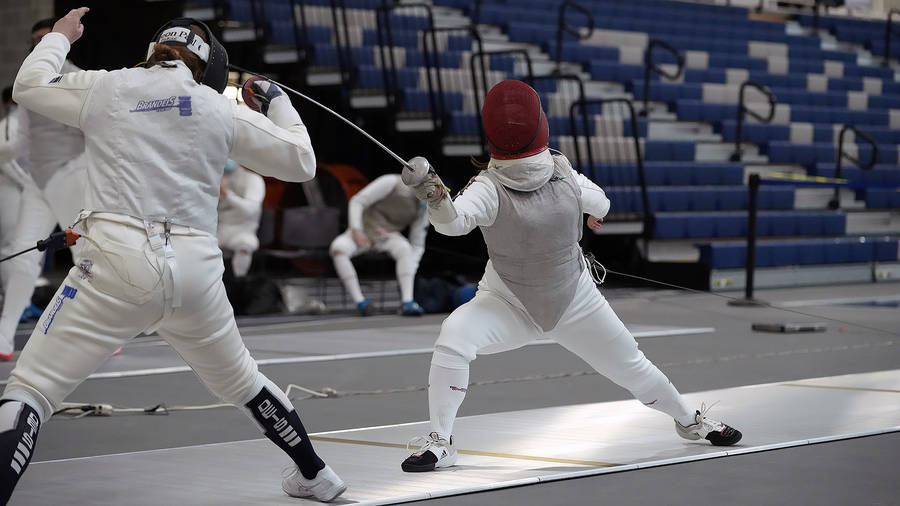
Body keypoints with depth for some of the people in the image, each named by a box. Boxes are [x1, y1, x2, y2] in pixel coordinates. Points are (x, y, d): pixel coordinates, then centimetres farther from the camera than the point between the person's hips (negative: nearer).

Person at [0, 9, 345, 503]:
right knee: (239, 380, 31)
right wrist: (276, 102, 33)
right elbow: (301, 163, 16)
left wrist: (59, 36, 43)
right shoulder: (221, 109, 9)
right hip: (194, 270, 3)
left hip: (117, 265, -3)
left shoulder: (105, 88, 7)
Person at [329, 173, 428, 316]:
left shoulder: (423, 210, -8)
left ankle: (407, 303, -38)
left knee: (404, 249, -34)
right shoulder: (392, 183, -21)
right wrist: (356, 231, -28)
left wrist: (409, 270, -16)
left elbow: (417, 245, -1)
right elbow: (357, 202, -19)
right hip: (363, 230, -2)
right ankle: (360, 302, -32)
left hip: (385, 235, 2)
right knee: (338, 248, -35)